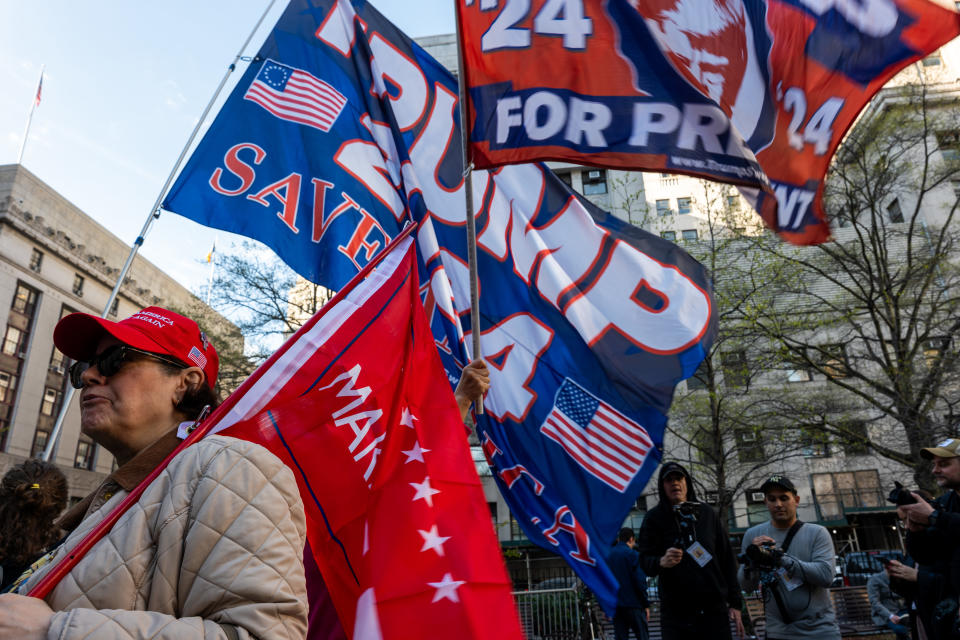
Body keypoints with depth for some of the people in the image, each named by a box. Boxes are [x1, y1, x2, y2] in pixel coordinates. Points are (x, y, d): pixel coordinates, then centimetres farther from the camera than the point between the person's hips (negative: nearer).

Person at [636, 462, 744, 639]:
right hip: (676, 614, -2)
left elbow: (727, 559, 11)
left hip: (714, 610, 2)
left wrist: (734, 603, 7)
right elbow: (644, 561, -4)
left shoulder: (706, 513, 9)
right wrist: (661, 562, -26)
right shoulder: (655, 517, 1)